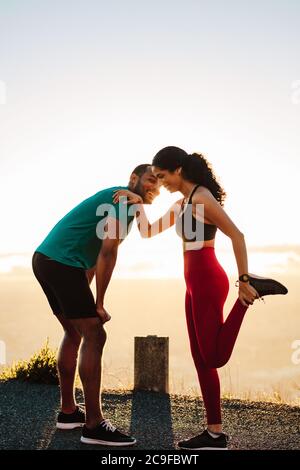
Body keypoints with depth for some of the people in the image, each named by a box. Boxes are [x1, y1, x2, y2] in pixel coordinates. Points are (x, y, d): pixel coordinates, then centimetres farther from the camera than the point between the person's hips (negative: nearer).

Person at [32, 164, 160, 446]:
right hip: (62, 264, -11)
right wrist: (99, 303, -12)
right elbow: (108, 252, -16)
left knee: (75, 333, 18)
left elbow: (94, 254, 23)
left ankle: (68, 412, 25)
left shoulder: (122, 203, 25)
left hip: (45, 260, 11)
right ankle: (94, 425, -7)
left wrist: (85, 297, 16)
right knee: (94, 336, -9)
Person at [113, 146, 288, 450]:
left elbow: (237, 236, -18)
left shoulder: (202, 197, -13)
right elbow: (148, 232, 20)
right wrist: (137, 203, 5)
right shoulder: (182, 203, 16)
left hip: (208, 283, -9)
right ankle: (214, 433, 13)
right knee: (202, 360, 8)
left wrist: (243, 281, -19)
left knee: (214, 358, -6)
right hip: (196, 285, 9)